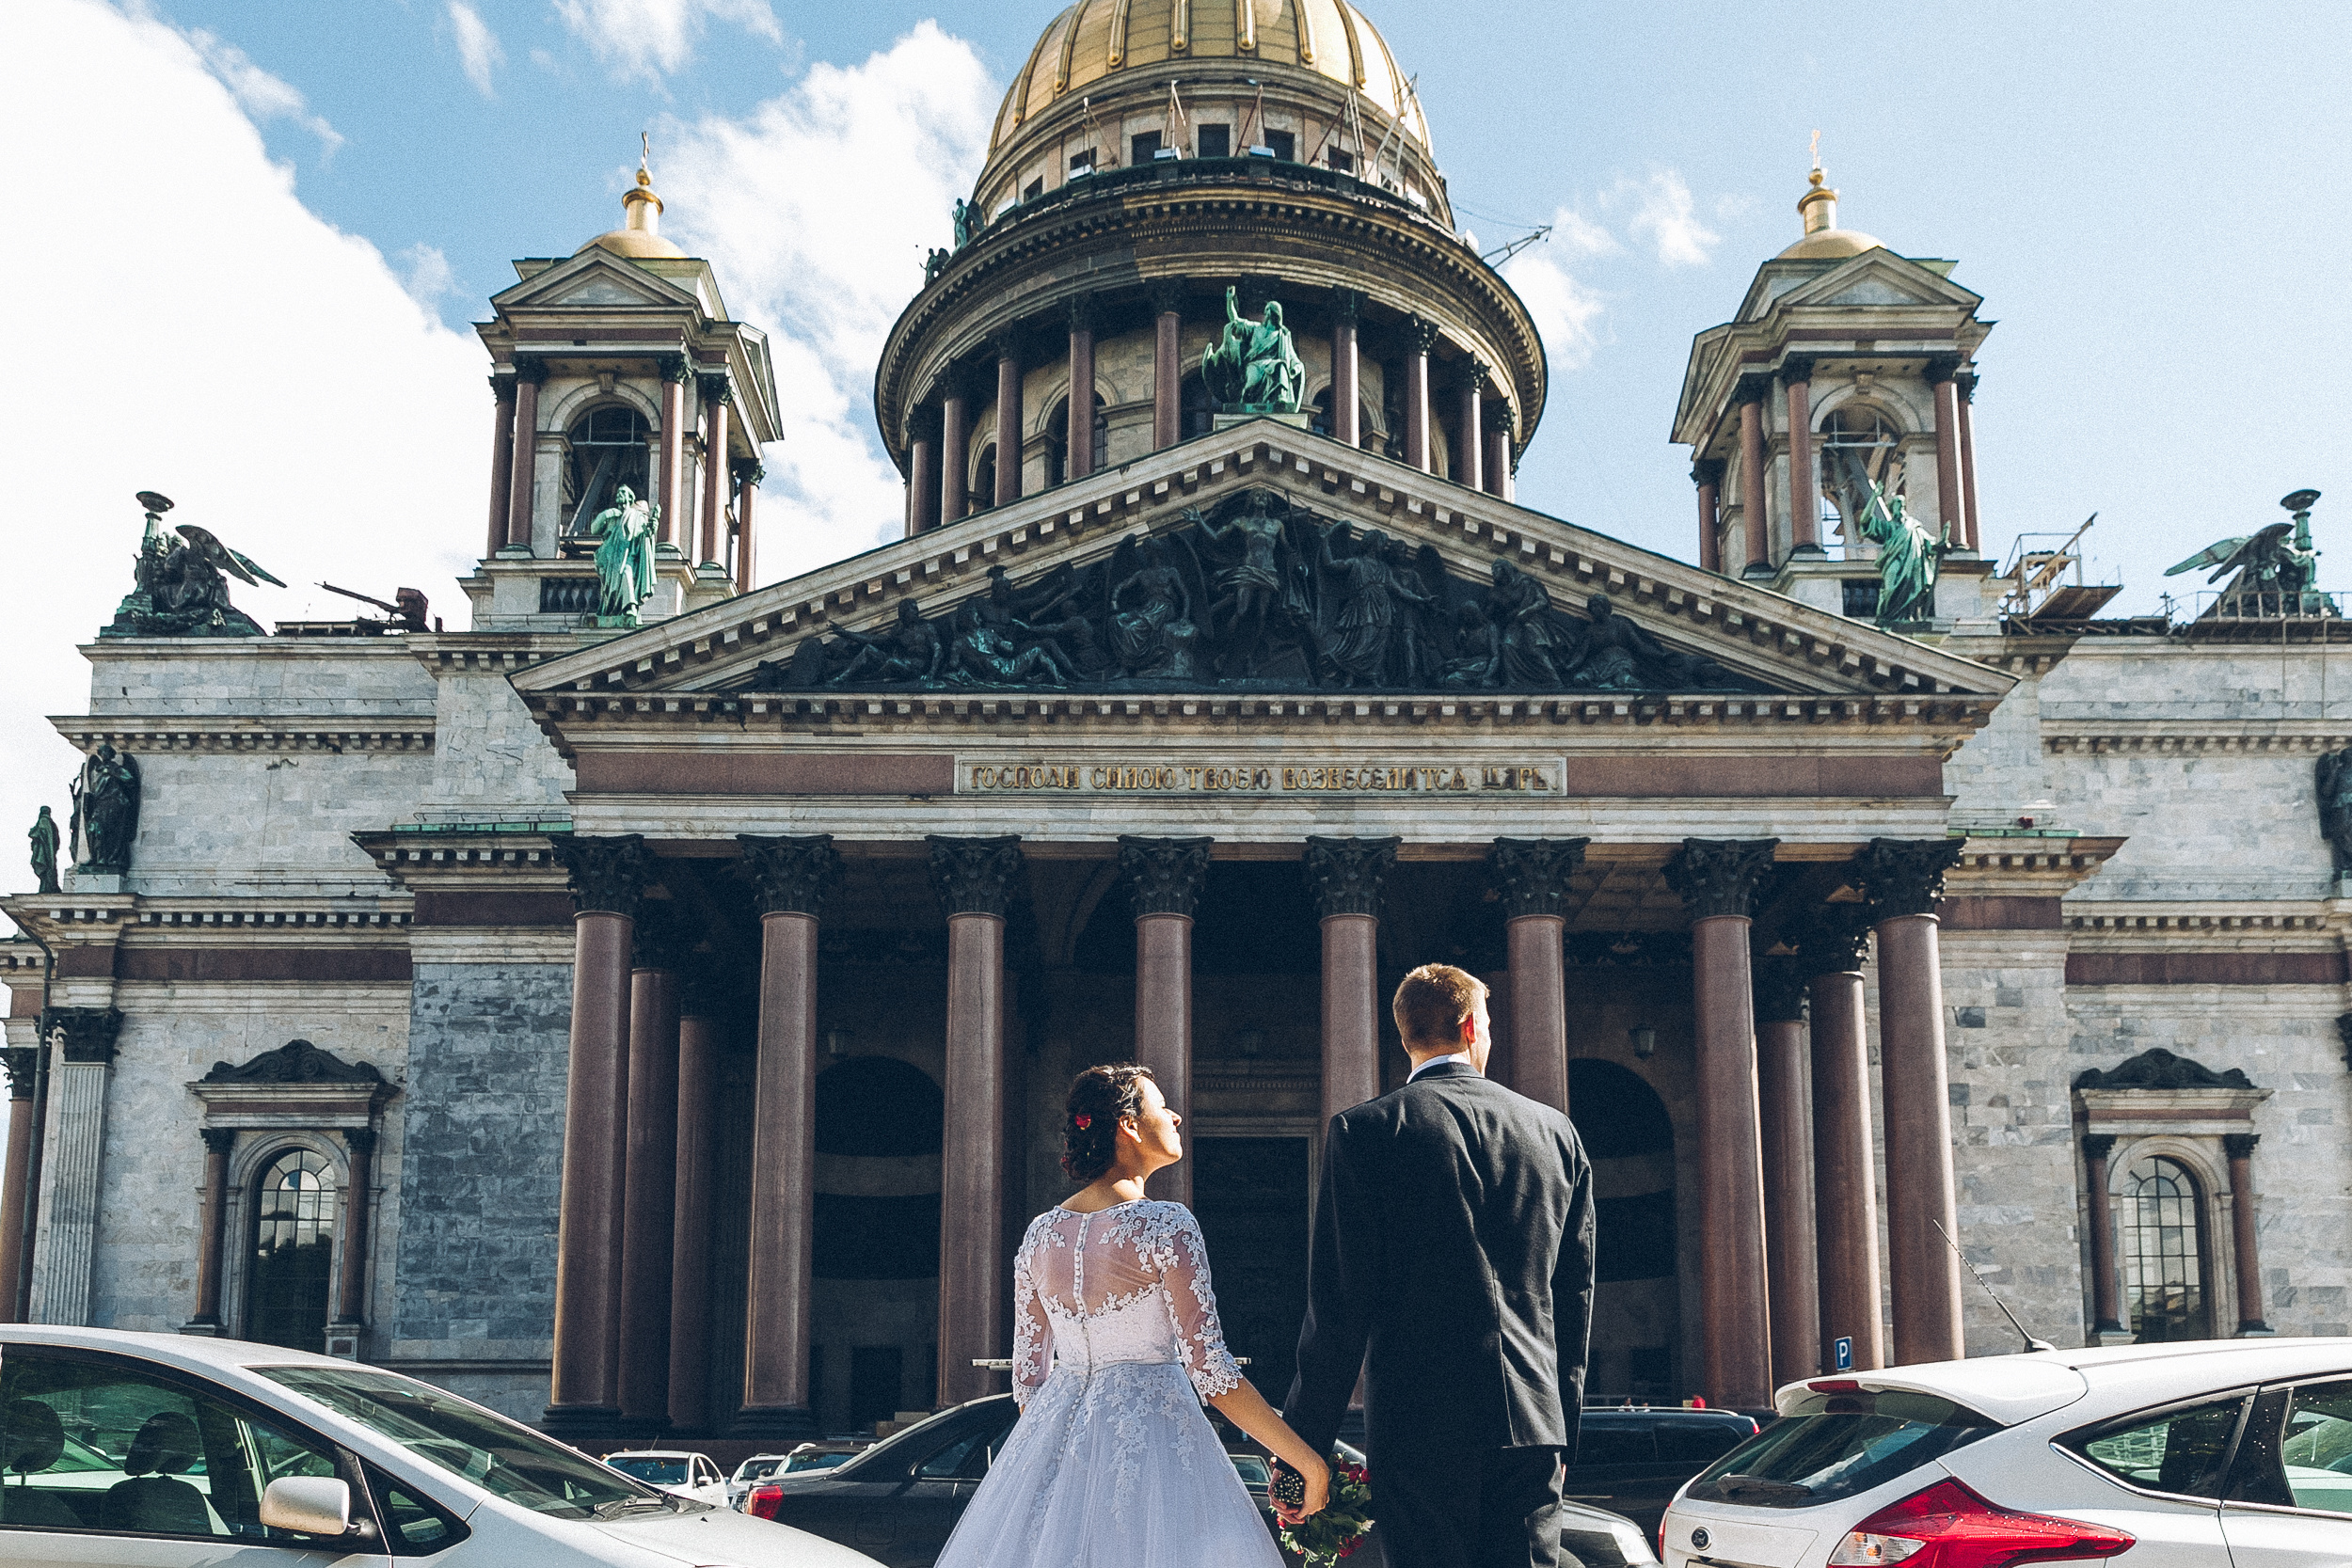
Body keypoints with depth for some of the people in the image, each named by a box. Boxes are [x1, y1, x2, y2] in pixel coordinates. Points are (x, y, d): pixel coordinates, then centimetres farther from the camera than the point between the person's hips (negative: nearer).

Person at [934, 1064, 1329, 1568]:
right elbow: (1210, 1369, -16)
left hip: (1057, 1432, 6)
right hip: (1152, 1428, -6)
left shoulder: (1040, 1233, 6)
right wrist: (1310, 1461, -11)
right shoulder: (1166, 1225, -12)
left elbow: (1028, 1373, 11)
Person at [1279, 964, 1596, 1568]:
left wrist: (1304, 1440, -2)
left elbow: (1339, 1303, -7)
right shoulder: (1556, 1131, 10)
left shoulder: (1365, 1130, -3)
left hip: (1421, 1426, -3)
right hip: (1535, 1421, 4)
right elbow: (1575, 1296, 13)